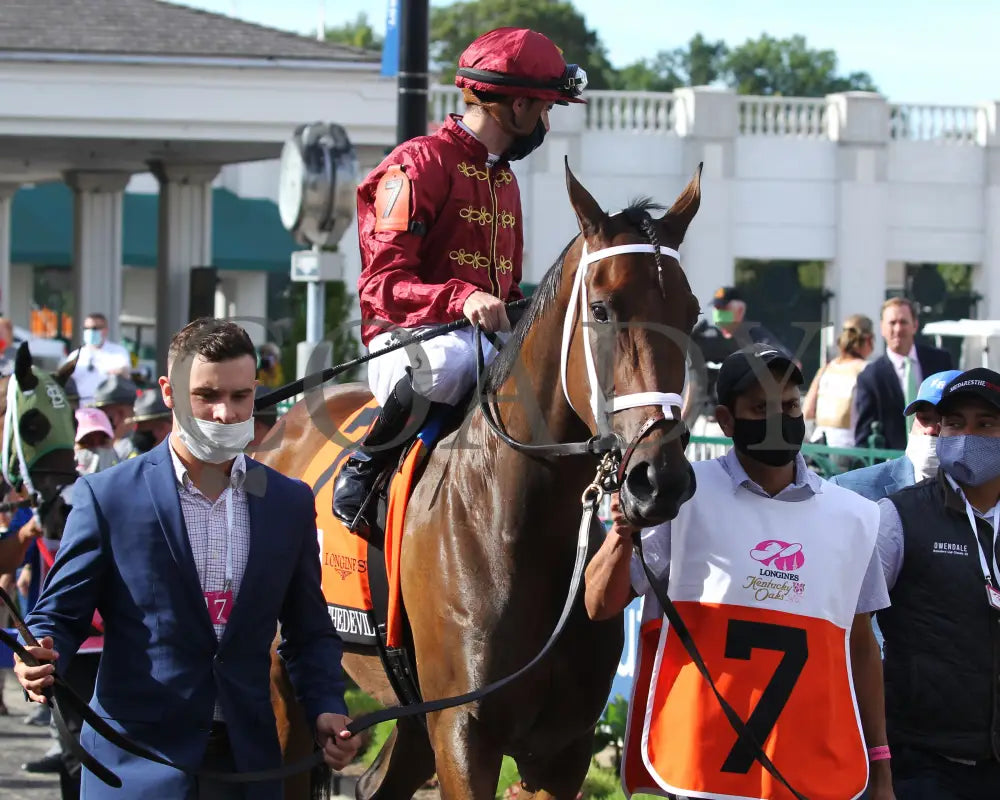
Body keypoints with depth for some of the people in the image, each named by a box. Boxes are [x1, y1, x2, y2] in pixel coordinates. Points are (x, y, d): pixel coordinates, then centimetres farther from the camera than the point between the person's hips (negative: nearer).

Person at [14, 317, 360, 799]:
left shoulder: (291, 503, 9)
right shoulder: (106, 496, -1)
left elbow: (308, 630, 15)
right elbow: (61, 612, 0)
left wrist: (325, 708, -2)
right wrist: (42, 661, -22)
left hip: (248, 761, 3)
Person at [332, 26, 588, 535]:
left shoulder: (503, 177, 22)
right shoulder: (420, 165, -8)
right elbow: (382, 283, -17)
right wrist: (461, 299, -33)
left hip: (490, 338, 8)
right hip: (410, 340, -8)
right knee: (450, 361, -41)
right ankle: (364, 470, -17)